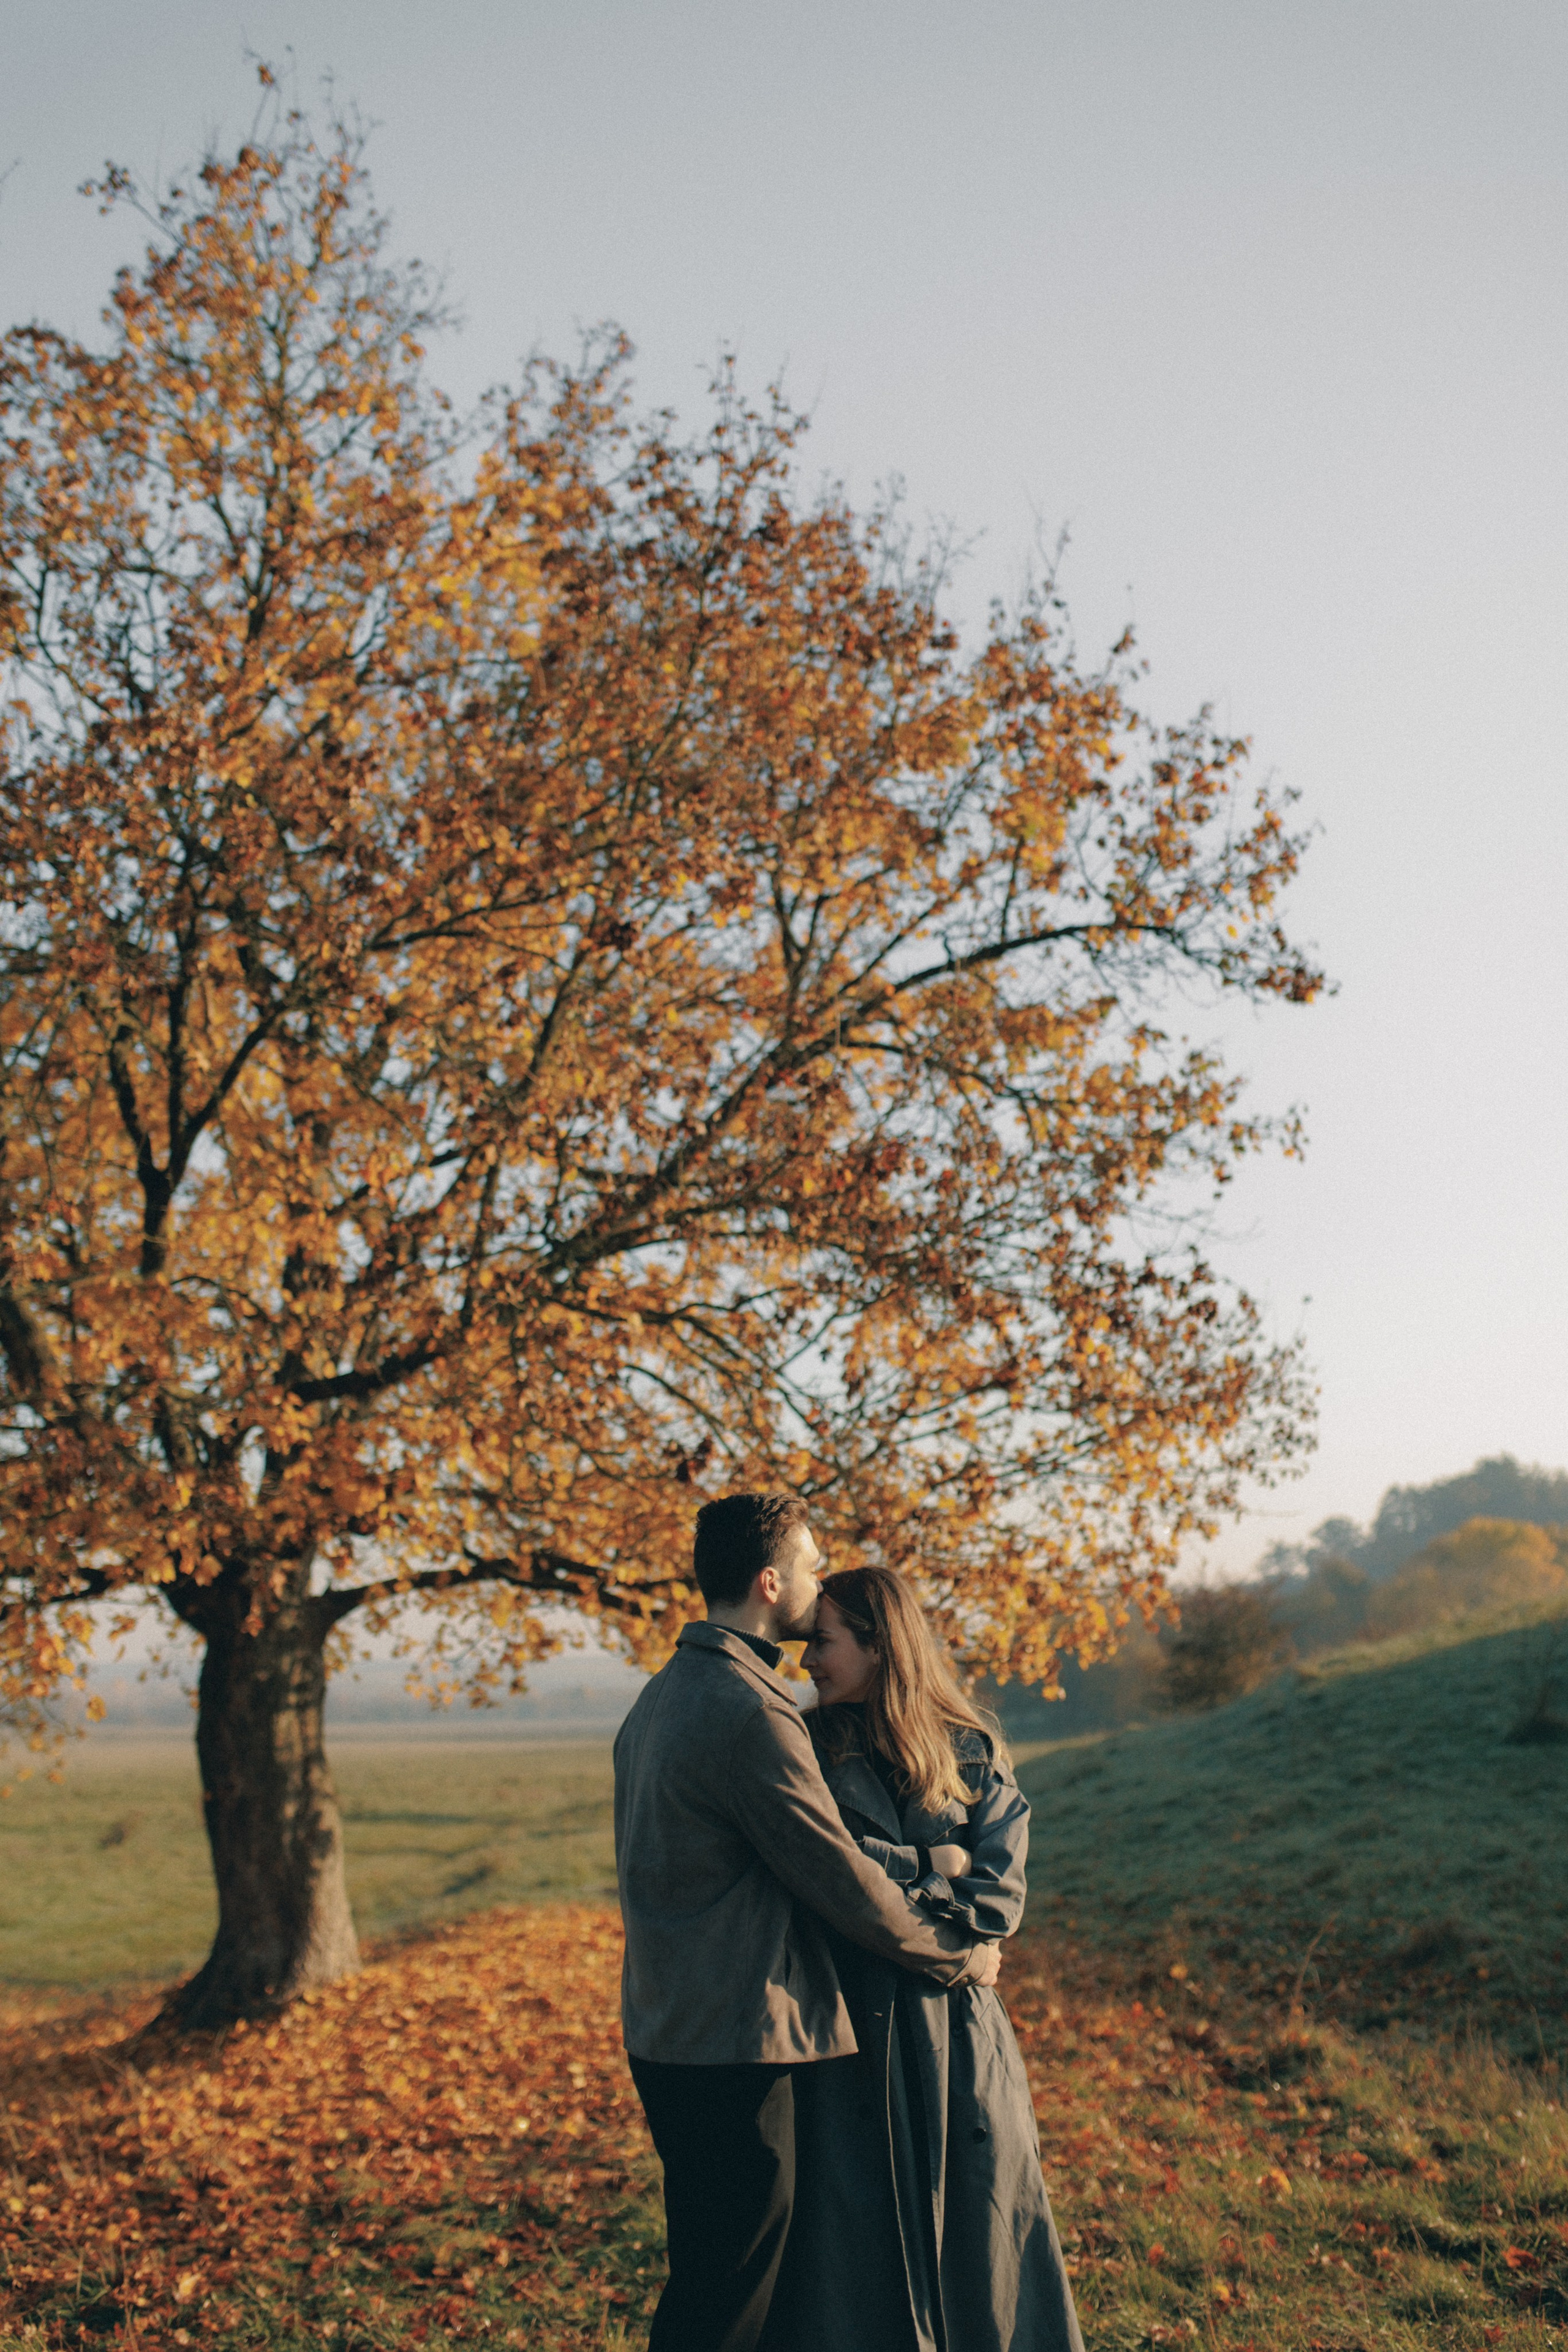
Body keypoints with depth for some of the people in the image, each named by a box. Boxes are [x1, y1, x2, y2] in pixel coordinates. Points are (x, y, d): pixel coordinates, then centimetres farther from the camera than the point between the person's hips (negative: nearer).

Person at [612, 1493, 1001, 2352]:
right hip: (737, 2047, -10)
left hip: (665, 2038, 10)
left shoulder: (658, 1698, 10)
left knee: (706, 2277, 21)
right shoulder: (749, 1712, -21)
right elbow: (848, 1885, -17)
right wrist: (967, 1955, -2)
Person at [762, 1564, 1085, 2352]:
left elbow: (998, 1902, -5)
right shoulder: (809, 1750, -1)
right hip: (850, 2029, 0)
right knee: (853, 2242, 5)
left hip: (956, 2028, 1)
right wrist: (934, 1871, -10)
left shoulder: (973, 1753, 0)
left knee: (977, 2237, 8)